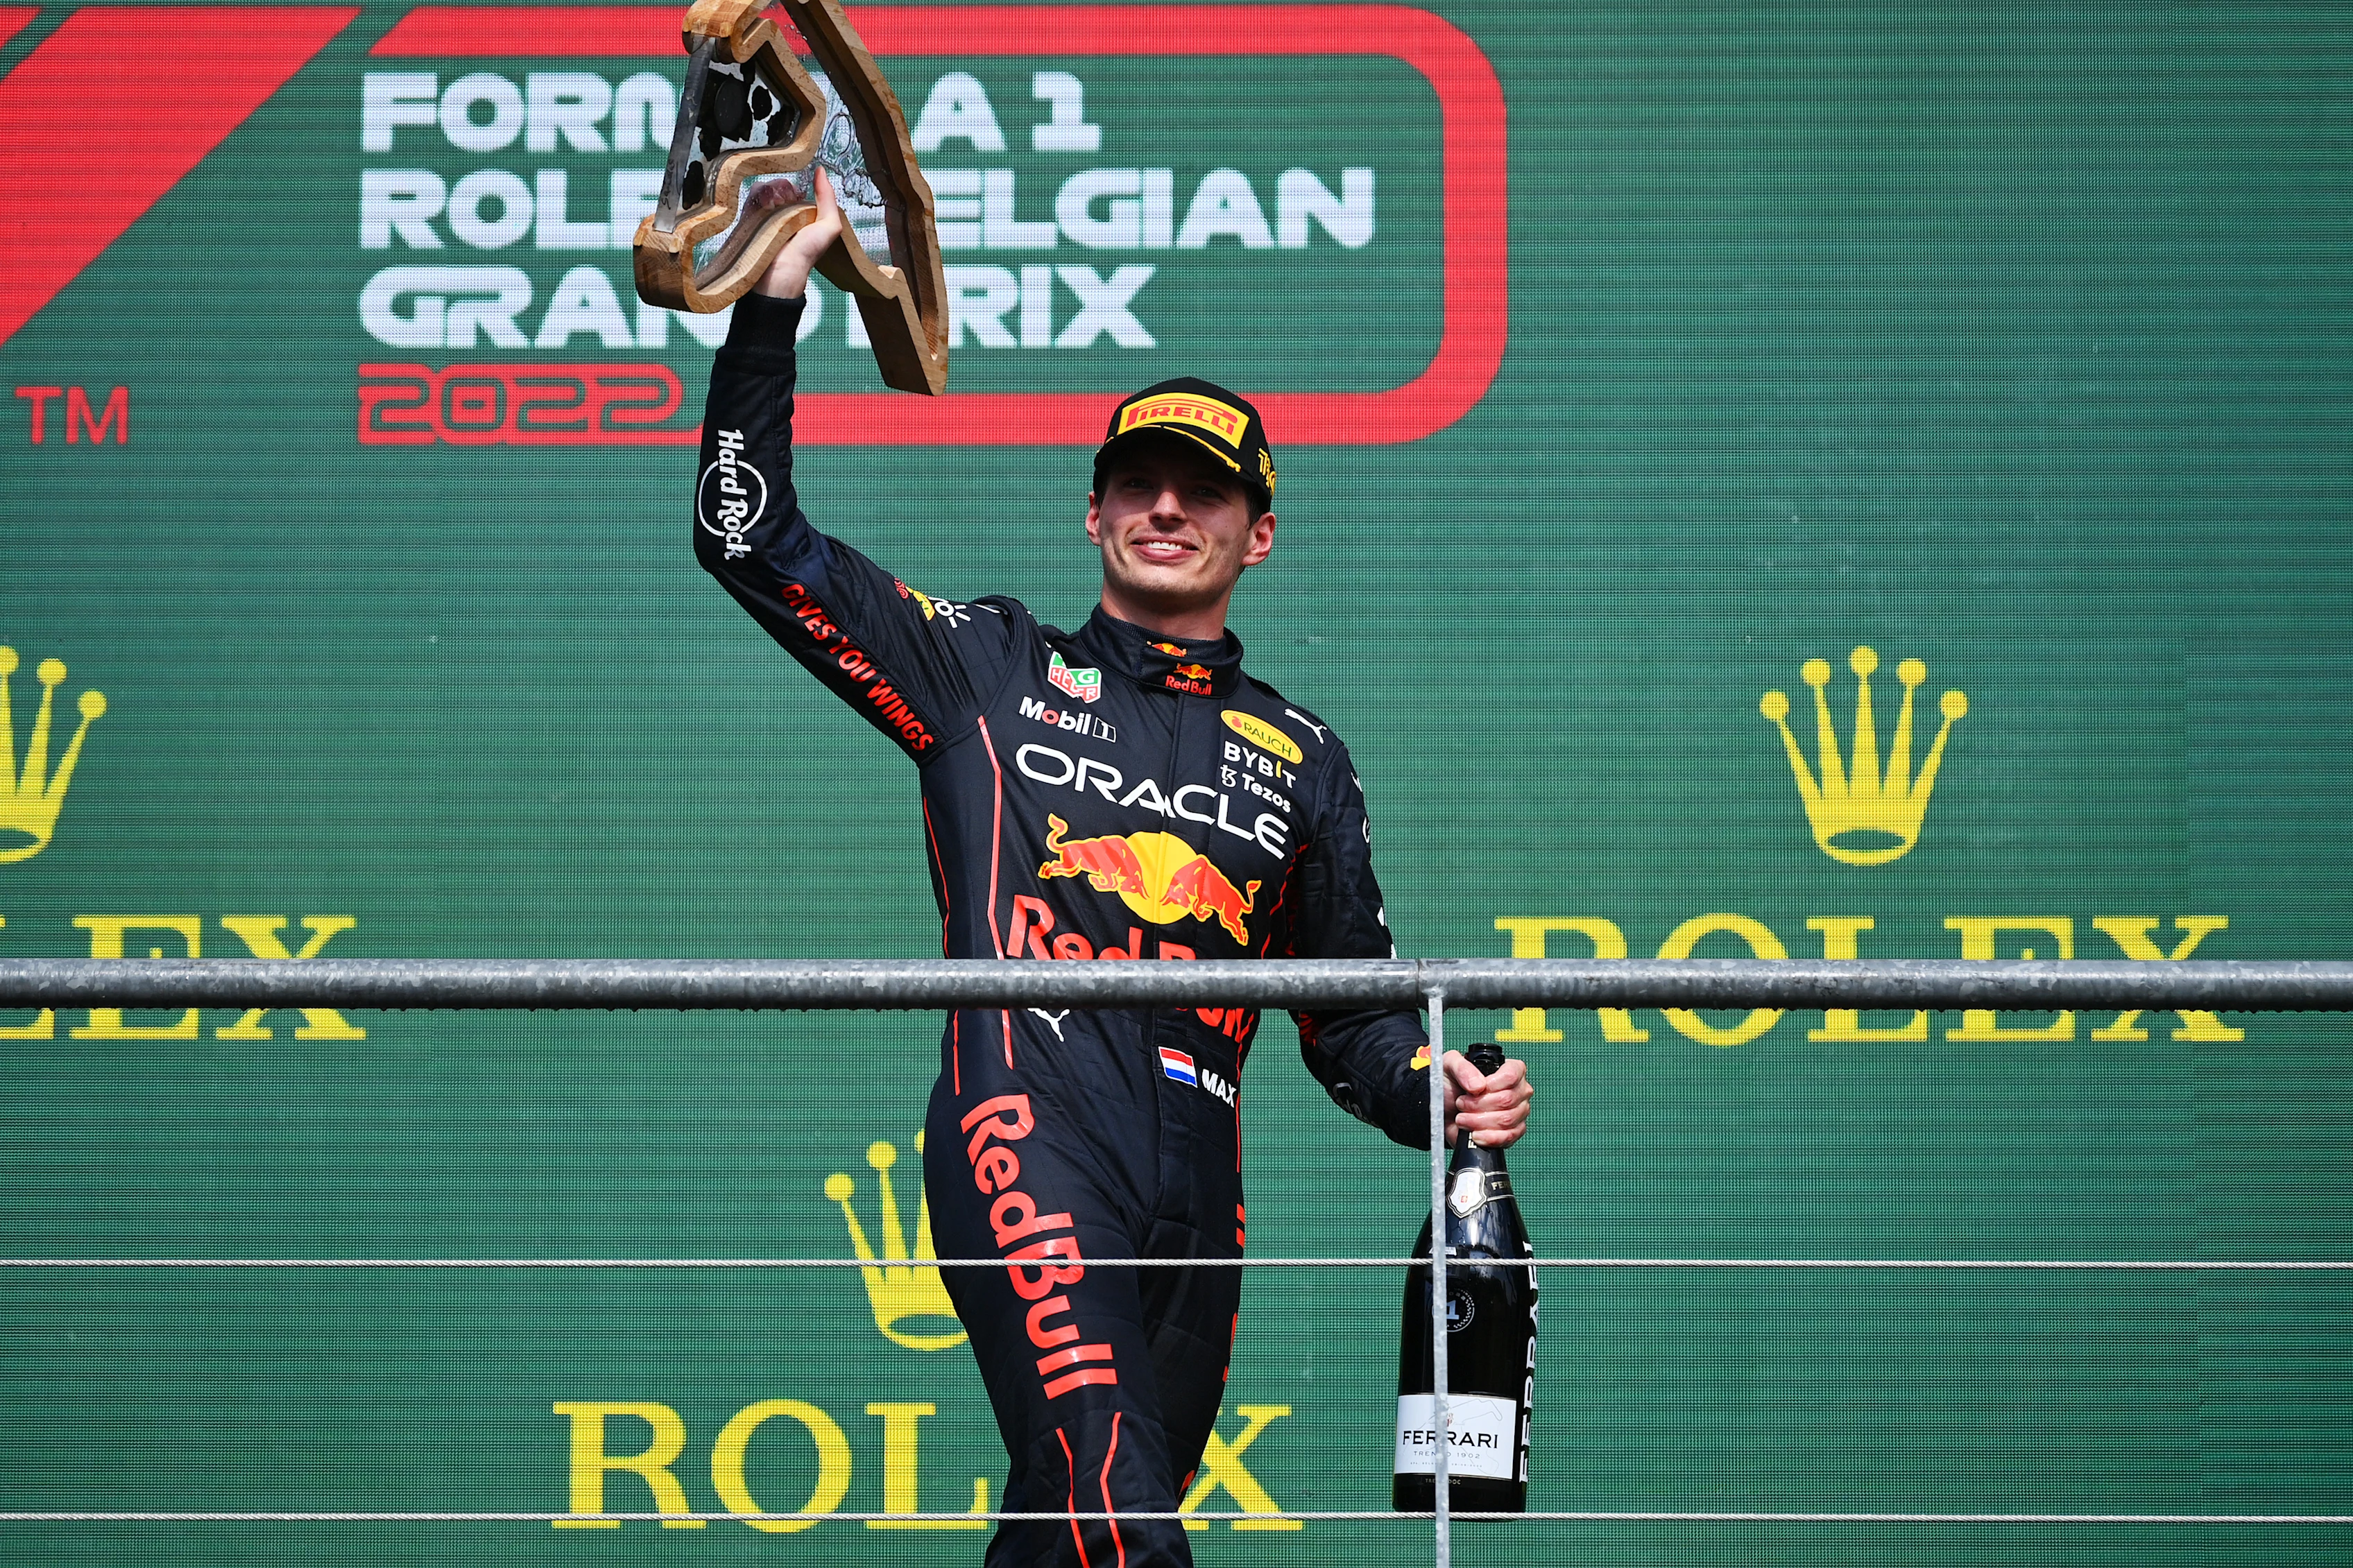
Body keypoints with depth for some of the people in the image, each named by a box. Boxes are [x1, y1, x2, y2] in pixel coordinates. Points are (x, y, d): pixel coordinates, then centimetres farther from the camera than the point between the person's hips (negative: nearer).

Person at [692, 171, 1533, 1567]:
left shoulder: (1301, 760, 24)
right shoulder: (992, 671, 16)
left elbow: (1354, 1020, 24)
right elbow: (753, 538, 13)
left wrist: (1445, 1096, 3)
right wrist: (776, 300, 6)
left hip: (1193, 1189, 4)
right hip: (1031, 1137, -4)